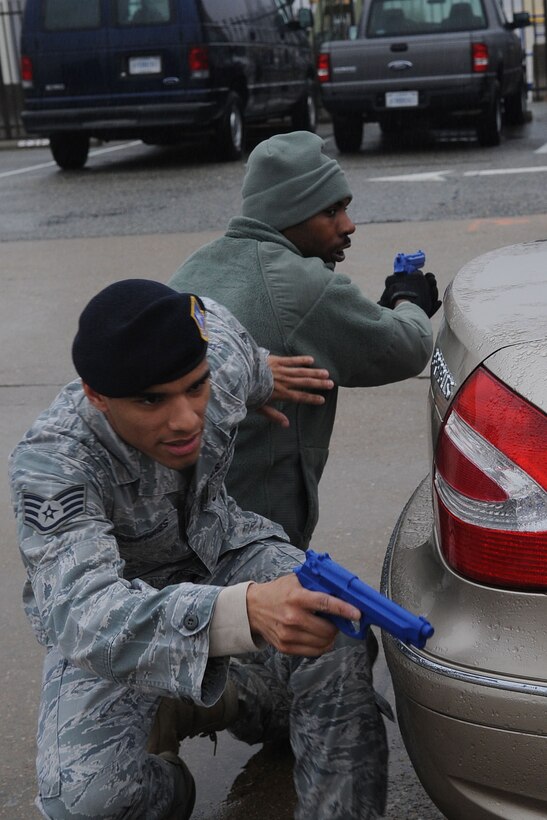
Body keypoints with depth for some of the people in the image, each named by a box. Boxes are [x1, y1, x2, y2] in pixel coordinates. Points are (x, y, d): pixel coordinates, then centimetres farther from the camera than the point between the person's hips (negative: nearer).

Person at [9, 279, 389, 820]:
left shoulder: (217, 338, -23)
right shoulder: (48, 465, -35)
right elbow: (82, 614, -49)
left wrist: (264, 380, 24)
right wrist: (243, 612, -64)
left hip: (221, 551, 3)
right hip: (116, 600, -3)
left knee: (340, 648, -27)